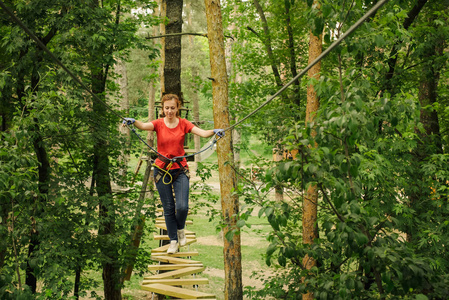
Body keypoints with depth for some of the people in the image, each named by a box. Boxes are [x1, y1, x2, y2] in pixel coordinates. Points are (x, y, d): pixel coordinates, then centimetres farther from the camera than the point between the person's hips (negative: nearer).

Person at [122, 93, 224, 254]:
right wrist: (133, 122, -46)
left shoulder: (183, 123, -1)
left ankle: (180, 229, 21)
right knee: (168, 208, 4)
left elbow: (202, 133, -14)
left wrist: (214, 131, -36)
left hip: (180, 170, 0)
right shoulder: (159, 124, -3)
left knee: (182, 206, -11)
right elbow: (144, 126, -24)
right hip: (162, 170, 0)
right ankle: (173, 241, 21)